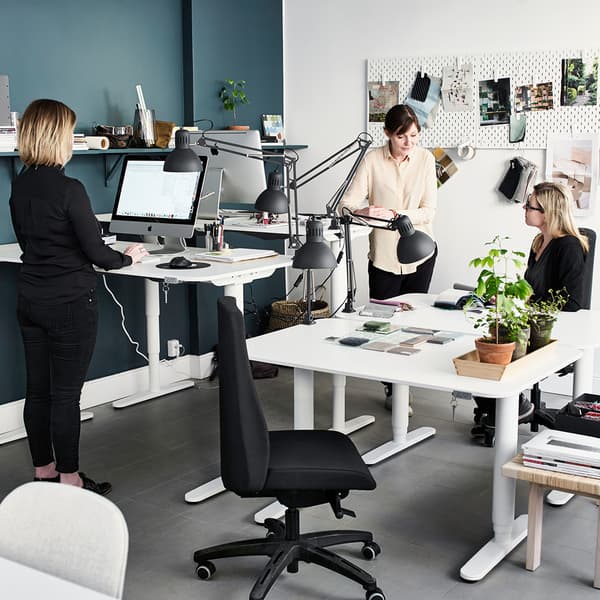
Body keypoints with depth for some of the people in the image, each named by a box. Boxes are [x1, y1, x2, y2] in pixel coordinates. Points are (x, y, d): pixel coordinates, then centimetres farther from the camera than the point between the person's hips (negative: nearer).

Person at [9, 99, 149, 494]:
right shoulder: (69, 190, -18)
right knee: (66, 394, 0)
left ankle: (44, 471, 25)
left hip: (30, 299, 8)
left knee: (38, 389, 13)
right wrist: (127, 258, 4)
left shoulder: (20, 186, 5)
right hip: (70, 302, -8)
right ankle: (69, 480, 10)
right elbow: (96, 253, -15)